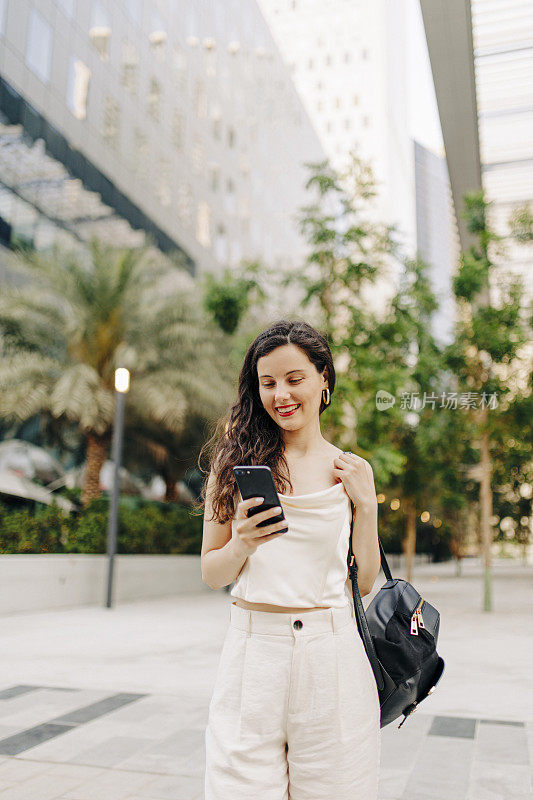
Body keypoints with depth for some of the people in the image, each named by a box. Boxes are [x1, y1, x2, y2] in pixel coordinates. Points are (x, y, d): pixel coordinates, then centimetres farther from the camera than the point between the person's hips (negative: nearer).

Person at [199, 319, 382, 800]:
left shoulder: (351, 472, 6)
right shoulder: (238, 459, 3)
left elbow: (365, 582, 9)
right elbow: (212, 575, 6)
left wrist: (365, 504, -2)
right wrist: (242, 545, -15)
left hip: (332, 657, 1)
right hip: (253, 648, 0)